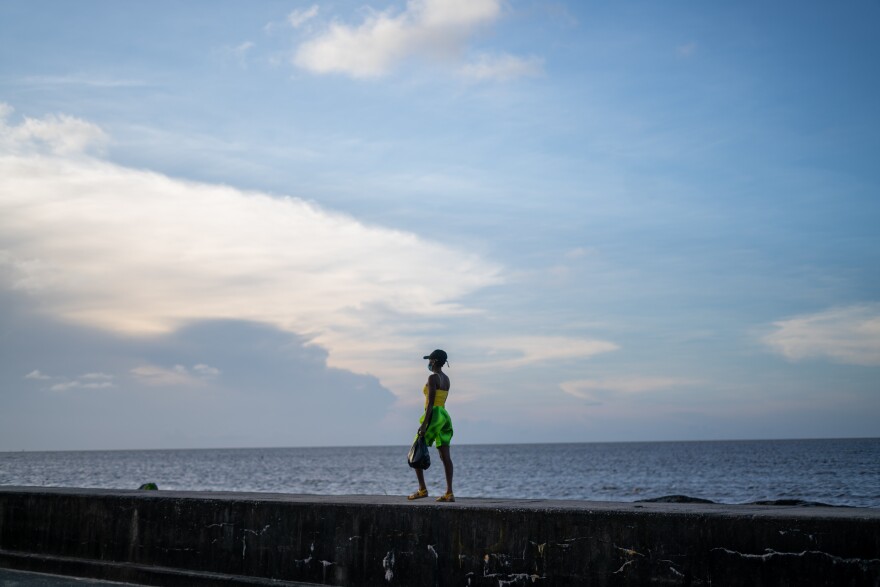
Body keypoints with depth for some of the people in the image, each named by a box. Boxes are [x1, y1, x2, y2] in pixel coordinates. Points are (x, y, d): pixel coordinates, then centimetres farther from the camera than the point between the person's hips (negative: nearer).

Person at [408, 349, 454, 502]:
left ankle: (422, 489, -2)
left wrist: (424, 424, -20)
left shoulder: (433, 377, -11)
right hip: (445, 415, 8)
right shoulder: (446, 379, 15)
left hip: (434, 415, -8)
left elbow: (431, 402, -18)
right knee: (445, 456, 2)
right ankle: (449, 493, -2)